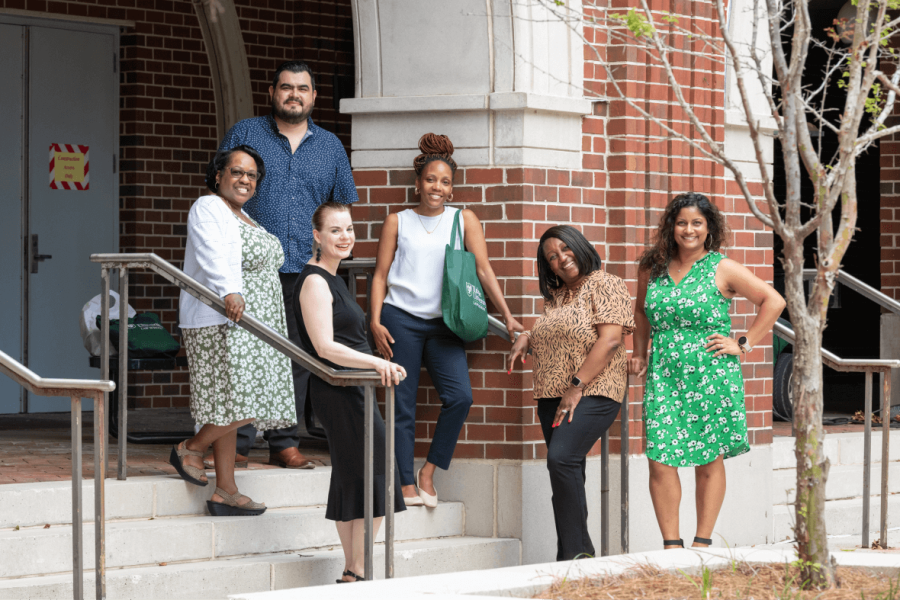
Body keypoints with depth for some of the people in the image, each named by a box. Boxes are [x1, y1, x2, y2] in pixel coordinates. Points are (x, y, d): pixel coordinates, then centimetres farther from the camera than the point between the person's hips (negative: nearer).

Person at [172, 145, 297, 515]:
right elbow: (214, 258, -28)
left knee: (232, 408, 6)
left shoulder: (241, 217, 22)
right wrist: (230, 293, -44)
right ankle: (191, 449, 4)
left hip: (249, 326, 10)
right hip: (222, 322, -10)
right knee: (241, 404, -16)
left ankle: (225, 492, 6)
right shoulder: (208, 210, -10)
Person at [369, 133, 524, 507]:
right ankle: (407, 483, 5)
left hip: (443, 323, 1)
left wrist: (507, 316, -4)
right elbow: (380, 275, 7)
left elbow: (483, 270, 4)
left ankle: (429, 471, -1)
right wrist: (376, 322, -5)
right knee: (403, 404, -2)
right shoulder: (398, 222, 8)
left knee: (460, 396, -15)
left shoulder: (464, 220, 10)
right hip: (400, 319, -1)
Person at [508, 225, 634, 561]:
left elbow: (610, 339, -15)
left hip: (592, 393, -8)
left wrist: (576, 387, -18)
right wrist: (526, 338, 11)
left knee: (561, 459, -24)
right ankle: (577, 557, 8)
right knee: (568, 473, 6)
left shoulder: (604, 285, -4)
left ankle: (575, 552, -22)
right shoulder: (556, 297, 20)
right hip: (551, 396, 8)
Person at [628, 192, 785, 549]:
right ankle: (671, 546, 0)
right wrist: (639, 353, 19)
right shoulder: (652, 269, 10)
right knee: (660, 462, -6)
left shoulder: (722, 269, 0)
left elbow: (773, 301, 0)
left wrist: (743, 344, -4)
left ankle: (702, 544, 11)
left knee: (709, 463, 3)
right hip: (663, 377, 2)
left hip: (712, 378, -2)